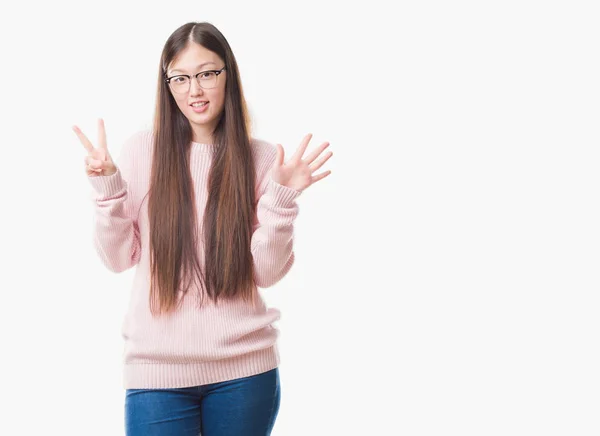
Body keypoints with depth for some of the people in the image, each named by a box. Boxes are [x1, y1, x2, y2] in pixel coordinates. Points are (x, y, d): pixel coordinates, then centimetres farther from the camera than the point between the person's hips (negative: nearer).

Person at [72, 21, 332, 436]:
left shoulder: (262, 158, 0)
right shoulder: (142, 149, 0)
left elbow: (267, 272, -3)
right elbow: (119, 258, 3)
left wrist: (281, 199, -16)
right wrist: (107, 190, -11)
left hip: (244, 367, 0)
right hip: (157, 368, 0)